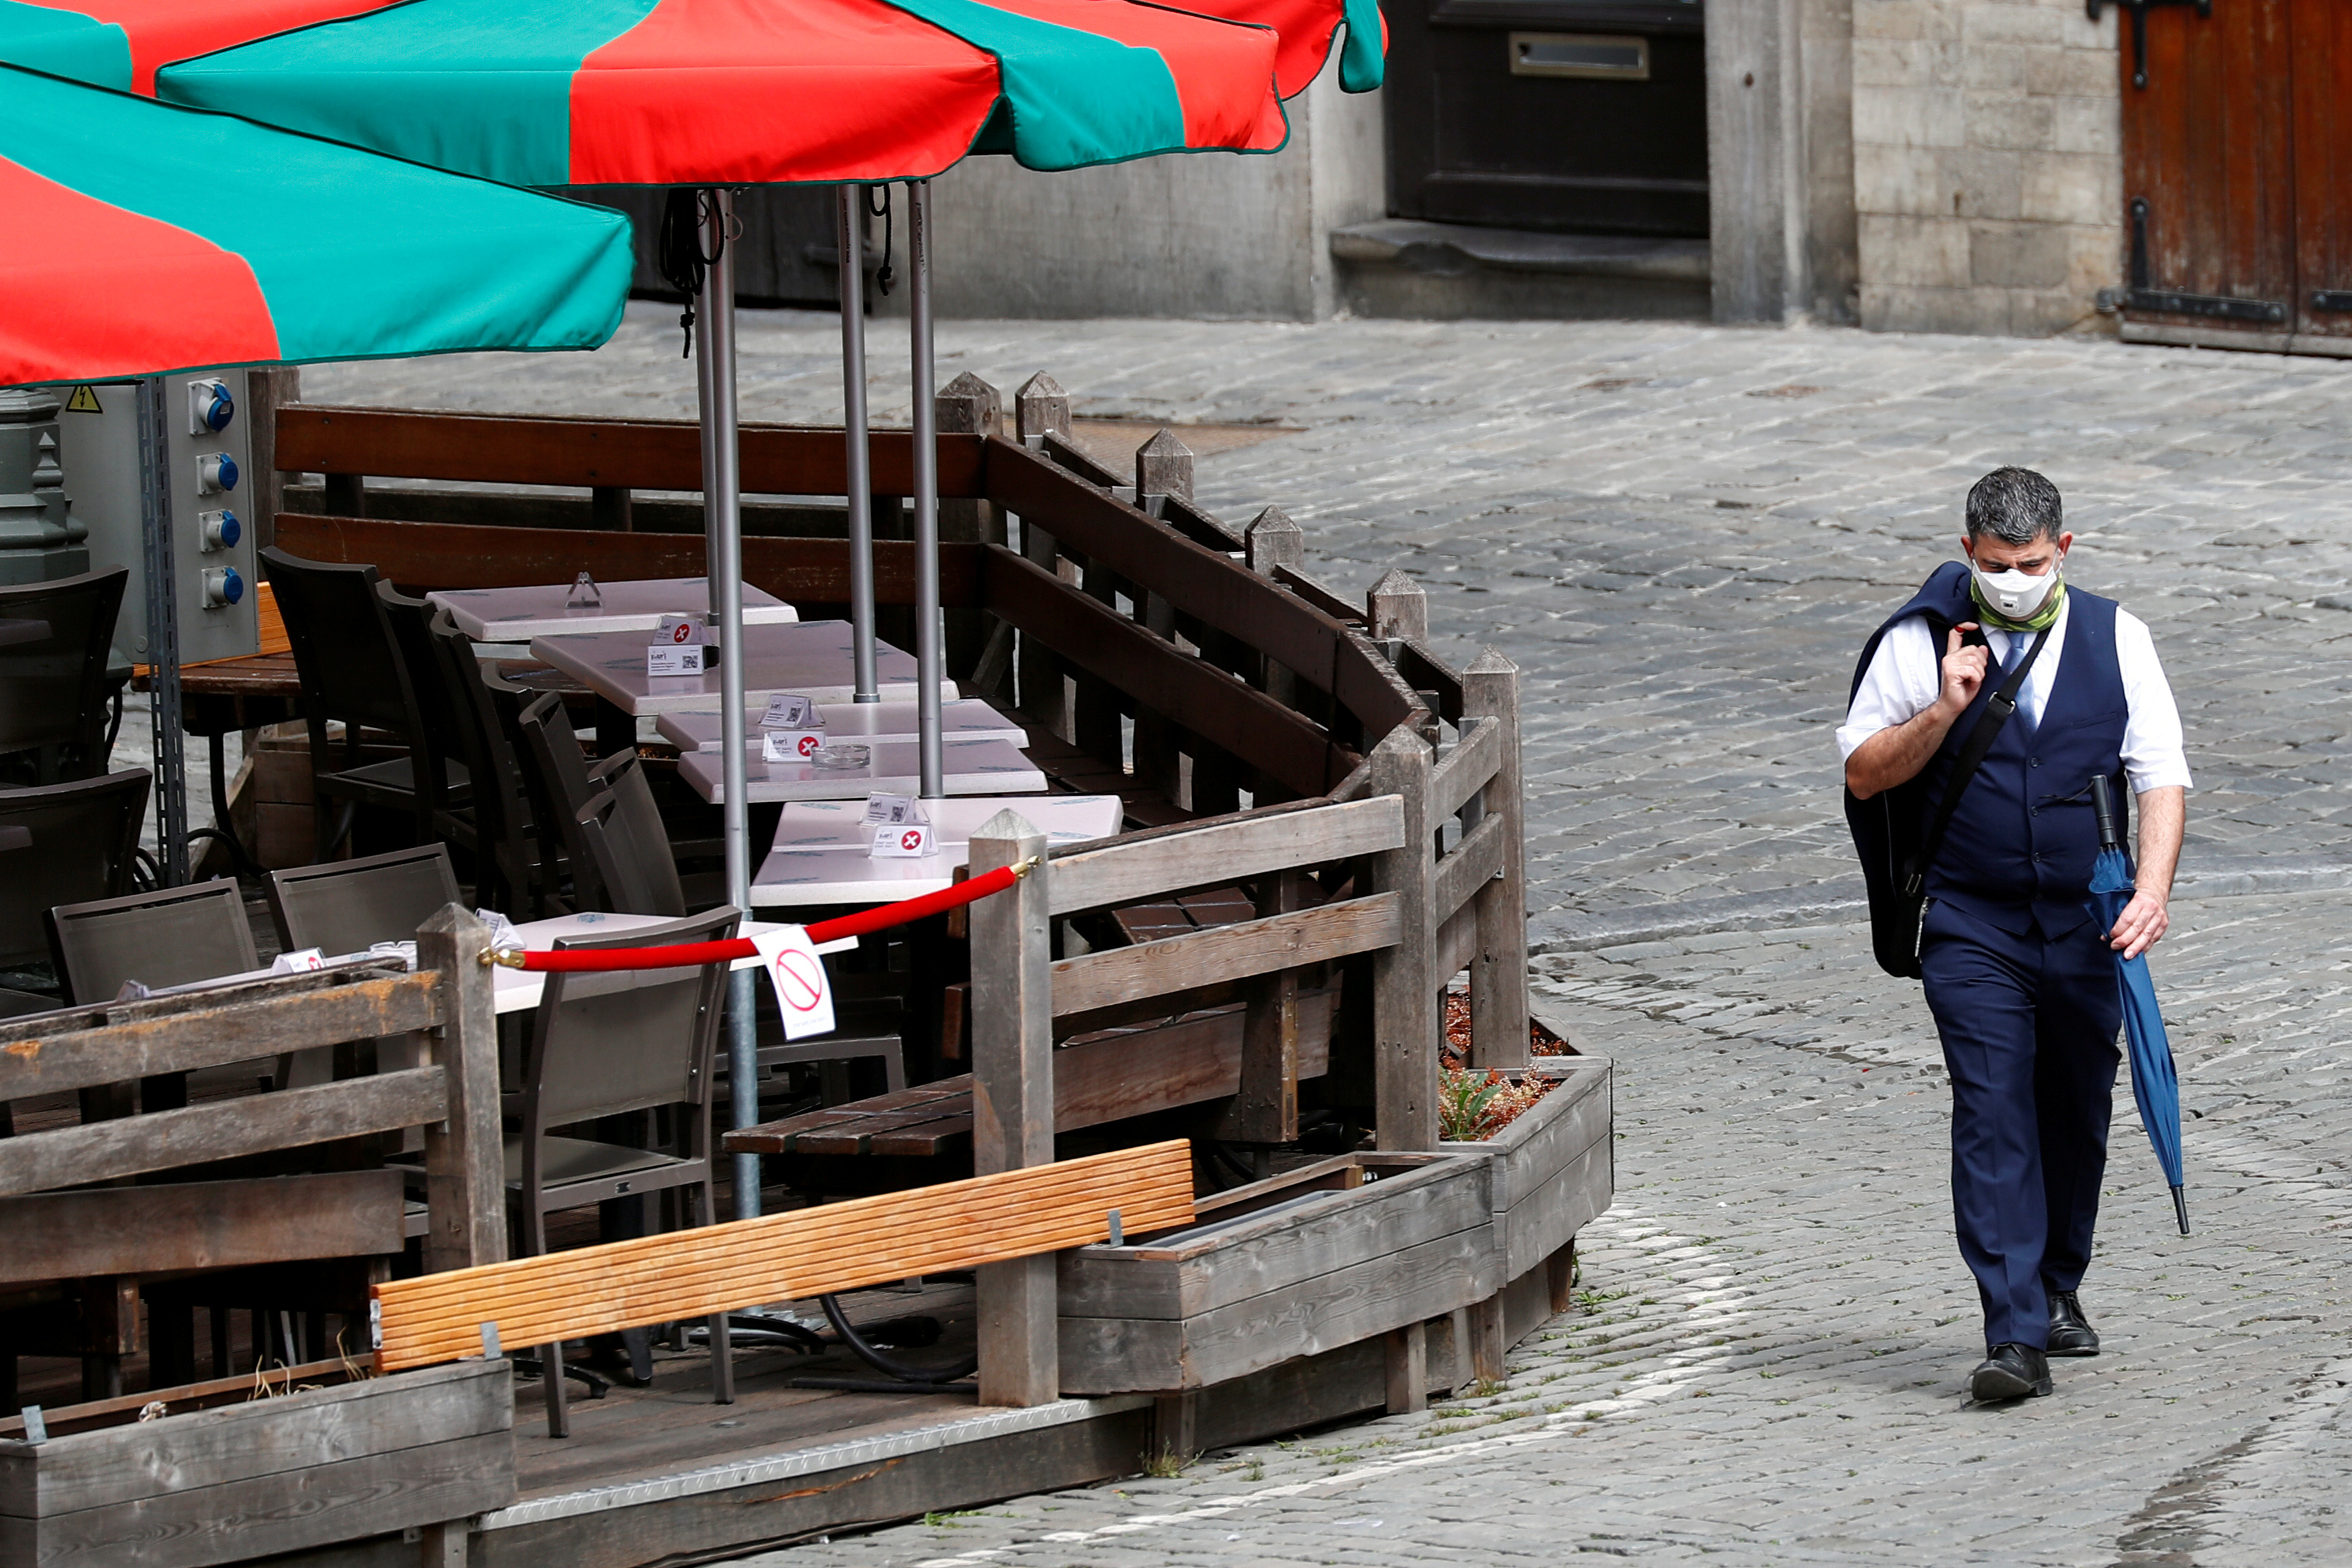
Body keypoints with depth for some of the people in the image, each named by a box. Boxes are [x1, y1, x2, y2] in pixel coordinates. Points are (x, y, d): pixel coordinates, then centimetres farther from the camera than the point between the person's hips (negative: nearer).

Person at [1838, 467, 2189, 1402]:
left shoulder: (2114, 639, 4)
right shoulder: (1921, 641, -1)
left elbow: (2160, 774, 2)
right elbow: (1862, 773, 2)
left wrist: (2152, 888, -13)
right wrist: (1944, 712, -15)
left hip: (2087, 928, 3)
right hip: (1972, 929, -2)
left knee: (2077, 1114, 12)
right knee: (1992, 1116, -13)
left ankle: (2057, 1290, 33)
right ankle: (2015, 1335, -18)